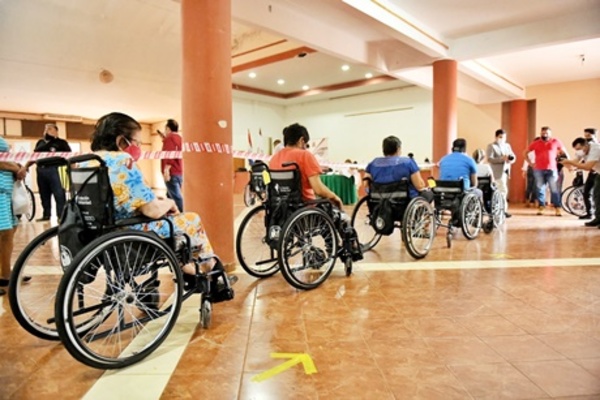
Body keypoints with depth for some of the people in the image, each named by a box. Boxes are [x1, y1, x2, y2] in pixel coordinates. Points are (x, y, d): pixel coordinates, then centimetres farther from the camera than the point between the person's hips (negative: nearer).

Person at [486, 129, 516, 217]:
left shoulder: (507, 146, 17)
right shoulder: (491, 146, -5)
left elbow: (513, 156, 13)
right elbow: (489, 159, -15)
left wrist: (512, 160, -10)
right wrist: (502, 159, -24)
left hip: (506, 171, 7)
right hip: (498, 172, -7)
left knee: (499, 190, 12)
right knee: (503, 190, -12)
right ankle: (503, 210, -7)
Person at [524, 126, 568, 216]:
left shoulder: (556, 142, 5)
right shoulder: (535, 143, 5)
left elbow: (564, 152, 14)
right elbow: (525, 153, 12)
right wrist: (530, 163, 5)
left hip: (552, 169, -1)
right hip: (538, 170, 1)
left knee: (554, 189, -2)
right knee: (540, 189, 5)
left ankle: (557, 209, 2)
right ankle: (541, 207, 11)